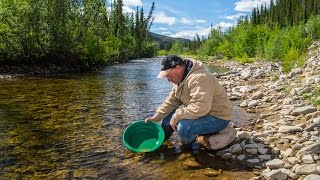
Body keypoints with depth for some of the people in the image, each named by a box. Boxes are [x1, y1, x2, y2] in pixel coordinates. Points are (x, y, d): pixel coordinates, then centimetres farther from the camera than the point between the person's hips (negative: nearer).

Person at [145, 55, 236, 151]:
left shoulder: (198, 78, -29)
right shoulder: (180, 78, 4)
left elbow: (200, 108, -38)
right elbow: (171, 101, 8)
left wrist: (176, 116, -28)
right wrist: (156, 117, -1)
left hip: (218, 117, -10)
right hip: (201, 113, 10)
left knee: (184, 128, -32)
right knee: (168, 116, 11)